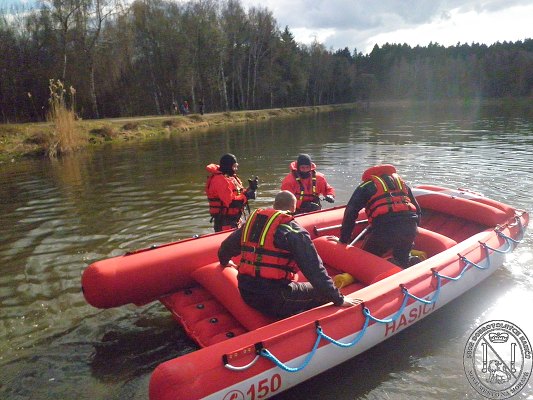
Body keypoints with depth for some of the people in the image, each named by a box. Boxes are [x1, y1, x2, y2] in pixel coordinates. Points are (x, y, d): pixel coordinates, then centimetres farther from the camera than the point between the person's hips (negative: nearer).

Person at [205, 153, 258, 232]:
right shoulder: (220, 180, -20)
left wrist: (250, 189, -1)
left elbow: (239, 194, 14)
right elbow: (231, 202, -26)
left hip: (234, 219, 10)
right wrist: (247, 196, -19)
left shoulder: (232, 177, 11)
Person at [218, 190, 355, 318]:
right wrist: (339, 299, -9)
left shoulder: (251, 222, 9)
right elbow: (315, 270, -15)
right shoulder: (295, 231, -9)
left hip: (246, 295, 7)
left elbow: (226, 248, 22)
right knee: (322, 292, 7)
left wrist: (225, 261, 44)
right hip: (275, 300, -7)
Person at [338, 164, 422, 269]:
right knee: (402, 261, 27)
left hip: (384, 229, -4)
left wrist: (343, 240, 13)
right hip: (410, 228, 5)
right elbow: (417, 210, 28)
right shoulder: (402, 182, 30)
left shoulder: (366, 185, 17)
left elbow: (350, 213, 8)